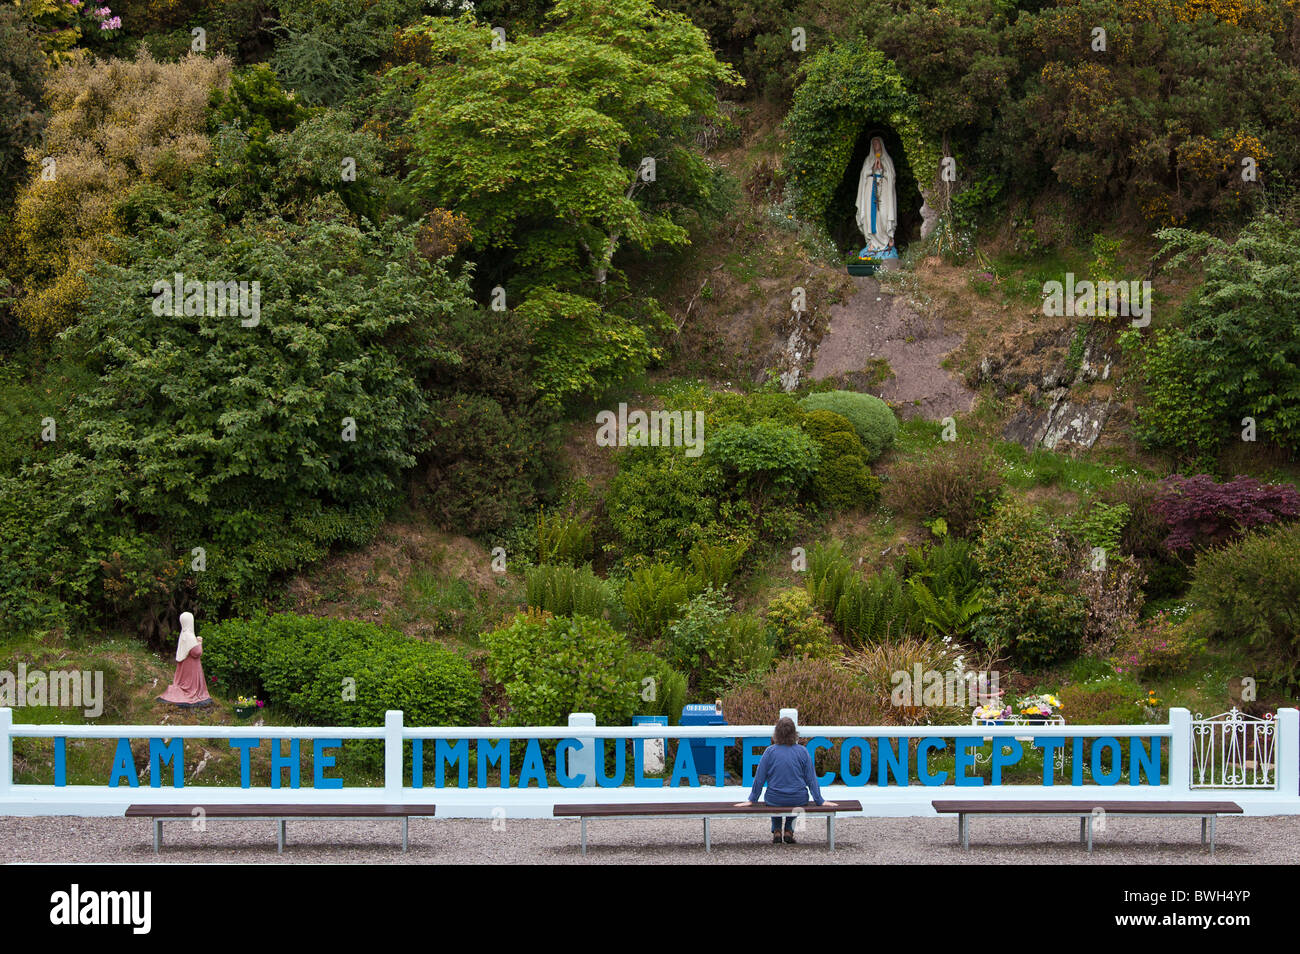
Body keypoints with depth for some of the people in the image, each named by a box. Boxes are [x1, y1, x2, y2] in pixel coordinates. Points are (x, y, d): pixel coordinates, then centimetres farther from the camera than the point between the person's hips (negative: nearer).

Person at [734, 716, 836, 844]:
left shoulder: (770, 751, -9)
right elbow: (811, 778, -3)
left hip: (775, 800, 0)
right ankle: (789, 831, 31)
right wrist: (820, 801, 5)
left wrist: (752, 800, 6)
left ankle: (776, 831, 27)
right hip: (799, 801, 0)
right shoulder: (802, 751, -7)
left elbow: (759, 778, -4)